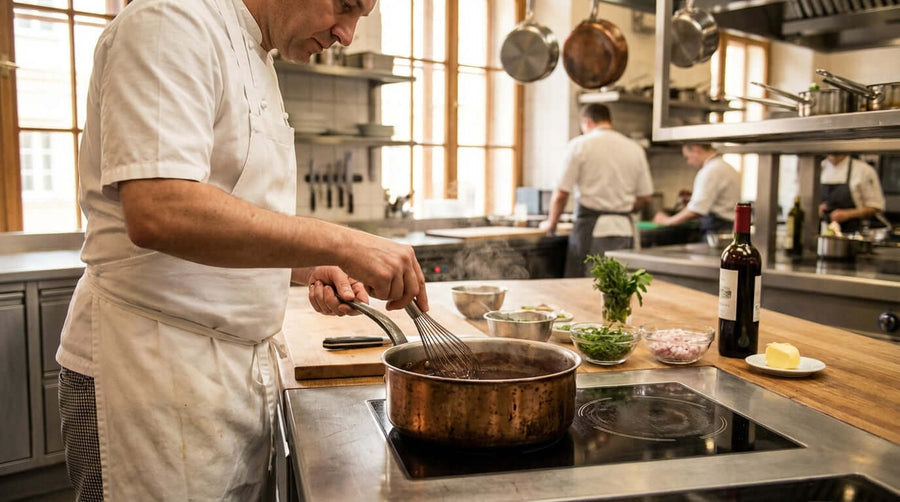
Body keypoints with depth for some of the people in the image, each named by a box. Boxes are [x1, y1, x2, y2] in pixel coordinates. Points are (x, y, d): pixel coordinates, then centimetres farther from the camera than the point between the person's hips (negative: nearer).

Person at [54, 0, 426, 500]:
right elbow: (158, 213, -28)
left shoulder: (254, 59, 15)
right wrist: (341, 244, -27)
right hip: (153, 369, -9)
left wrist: (309, 270, 4)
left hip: (238, 362, 9)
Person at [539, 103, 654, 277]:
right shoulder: (635, 149, 9)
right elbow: (645, 197, 12)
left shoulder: (579, 145, -3)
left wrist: (551, 223, 10)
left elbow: (561, 194, -5)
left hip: (591, 228, -4)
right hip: (624, 229, 4)